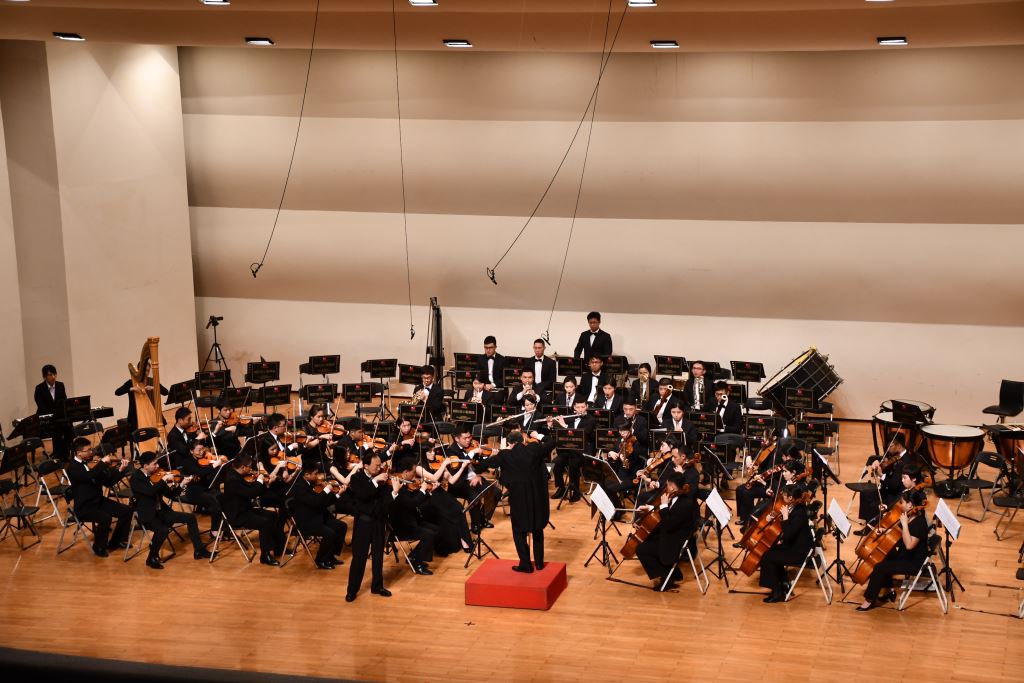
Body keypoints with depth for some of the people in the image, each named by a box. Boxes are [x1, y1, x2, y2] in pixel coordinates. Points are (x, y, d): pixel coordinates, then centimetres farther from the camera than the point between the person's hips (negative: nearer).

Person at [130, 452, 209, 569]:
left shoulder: (155, 475, 5)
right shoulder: (136, 478, -15)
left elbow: (169, 494, 9)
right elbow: (151, 491, -32)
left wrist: (182, 484, -5)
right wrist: (164, 479, -24)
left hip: (161, 511, 7)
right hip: (147, 515, -7)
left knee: (190, 518, 1)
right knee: (163, 530, -34)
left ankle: (199, 550, 9)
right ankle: (152, 558, -10)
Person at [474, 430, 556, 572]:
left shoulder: (505, 455, -8)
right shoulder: (534, 449, -5)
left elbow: (486, 463, 3)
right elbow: (552, 443, 8)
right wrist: (539, 437, 22)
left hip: (519, 498, -3)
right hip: (537, 496, 3)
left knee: (519, 531, 9)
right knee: (538, 529, 19)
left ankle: (525, 564, 6)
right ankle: (539, 562, 24)